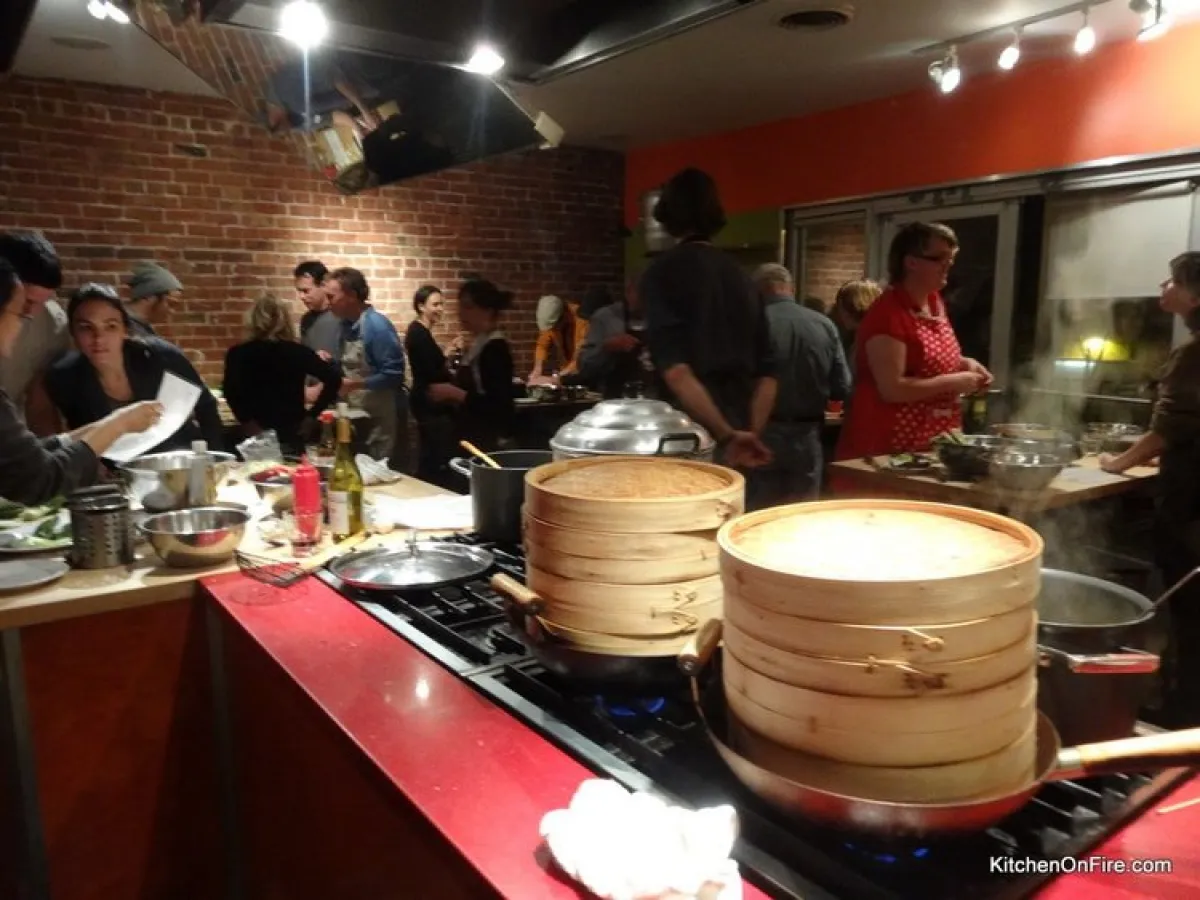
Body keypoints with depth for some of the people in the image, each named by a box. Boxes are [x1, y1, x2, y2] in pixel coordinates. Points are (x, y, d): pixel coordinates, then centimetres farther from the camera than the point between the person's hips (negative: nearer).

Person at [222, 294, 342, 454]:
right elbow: (333, 379, -8)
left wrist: (247, 422, -9)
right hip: (292, 436, 1)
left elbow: (231, 391, -17)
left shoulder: (238, 354, 0)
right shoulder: (298, 352, 1)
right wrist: (312, 416, -4)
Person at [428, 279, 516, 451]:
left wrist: (453, 393, -20)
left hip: (490, 443, -9)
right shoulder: (478, 344, 12)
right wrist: (450, 394, 7)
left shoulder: (496, 348, -16)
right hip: (472, 438, 9)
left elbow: (498, 405, -23)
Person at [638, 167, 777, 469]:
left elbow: (675, 370, -18)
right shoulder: (741, 277, 11)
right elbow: (766, 373, 8)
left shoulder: (662, 272, -6)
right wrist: (751, 434, 5)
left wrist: (726, 436, -17)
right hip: (739, 436, 6)